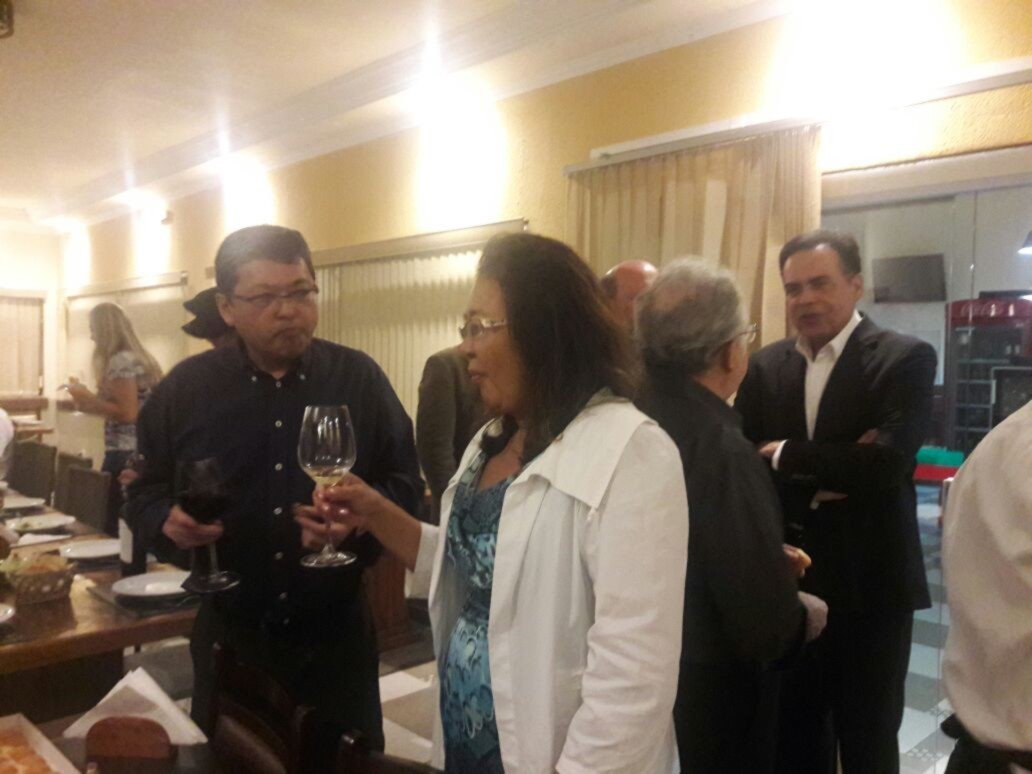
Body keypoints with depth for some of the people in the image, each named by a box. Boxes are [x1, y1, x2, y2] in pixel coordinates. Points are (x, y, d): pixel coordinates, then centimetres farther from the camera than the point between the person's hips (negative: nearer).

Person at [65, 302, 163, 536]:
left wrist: (88, 398, -9)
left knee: (114, 529, -2)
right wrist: (91, 403, 18)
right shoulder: (140, 357, 16)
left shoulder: (120, 361, -13)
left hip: (126, 457, -9)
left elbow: (127, 413, -19)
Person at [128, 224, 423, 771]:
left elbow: (405, 482, -1)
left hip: (336, 632, 0)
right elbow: (145, 490, 6)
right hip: (229, 635, 1)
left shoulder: (359, 378, -4)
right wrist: (168, 521, -16)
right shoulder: (184, 389, -1)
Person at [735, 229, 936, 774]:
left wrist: (786, 456, -13)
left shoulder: (906, 359, -8)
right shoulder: (765, 366, 4)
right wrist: (821, 481, -19)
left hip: (869, 586, -3)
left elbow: (887, 461, -23)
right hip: (787, 583, 4)